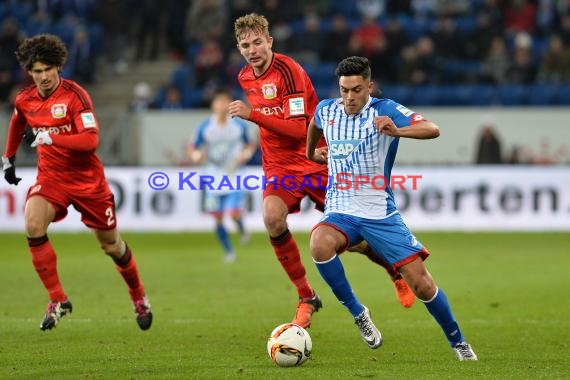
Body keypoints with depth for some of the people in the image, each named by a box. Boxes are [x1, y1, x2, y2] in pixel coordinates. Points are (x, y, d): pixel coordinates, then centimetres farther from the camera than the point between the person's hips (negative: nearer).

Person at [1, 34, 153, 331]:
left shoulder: (75, 95, -19)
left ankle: (139, 297, 37)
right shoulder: (24, 100, -2)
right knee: (33, 226, -25)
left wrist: (48, 137, -35)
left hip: (87, 179, -3)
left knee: (110, 245, 9)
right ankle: (57, 300, -13)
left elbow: (91, 139, -29)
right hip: (50, 176, 3)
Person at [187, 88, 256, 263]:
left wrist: (247, 153, -10)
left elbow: (250, 144, 11)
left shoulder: (239, 125, -3)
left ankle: (241, 229, 20)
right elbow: (192, 148, 4)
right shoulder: (204, 127, -4)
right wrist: (195, 155, -19)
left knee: (235, 213, -16)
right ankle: (229, 251, 22)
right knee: (218, 219, 3)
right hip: (214, 180, 1)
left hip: (234, 177, -1)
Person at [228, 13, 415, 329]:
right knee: (272, 218, -25)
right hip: (279, 166, 5)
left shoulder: (288, 70, -19)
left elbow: (298, 128, -26)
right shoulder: (245, 77, 5)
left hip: (315, 162, -5)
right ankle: (306, 298, -12)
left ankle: (398, 273, 34)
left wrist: (253, 115, -32)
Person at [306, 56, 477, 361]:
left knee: (421, 283, -6)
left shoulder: (384, 110, -11)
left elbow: (433, 130, -25)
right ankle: (357, 313, -14)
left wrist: (397, 131, -42)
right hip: (340, 212, 2)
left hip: (380, 213, -2)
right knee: (320, 245, -33)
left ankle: (458, 342, 17)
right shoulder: (326, 110, 2)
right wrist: (310, 153, 41)